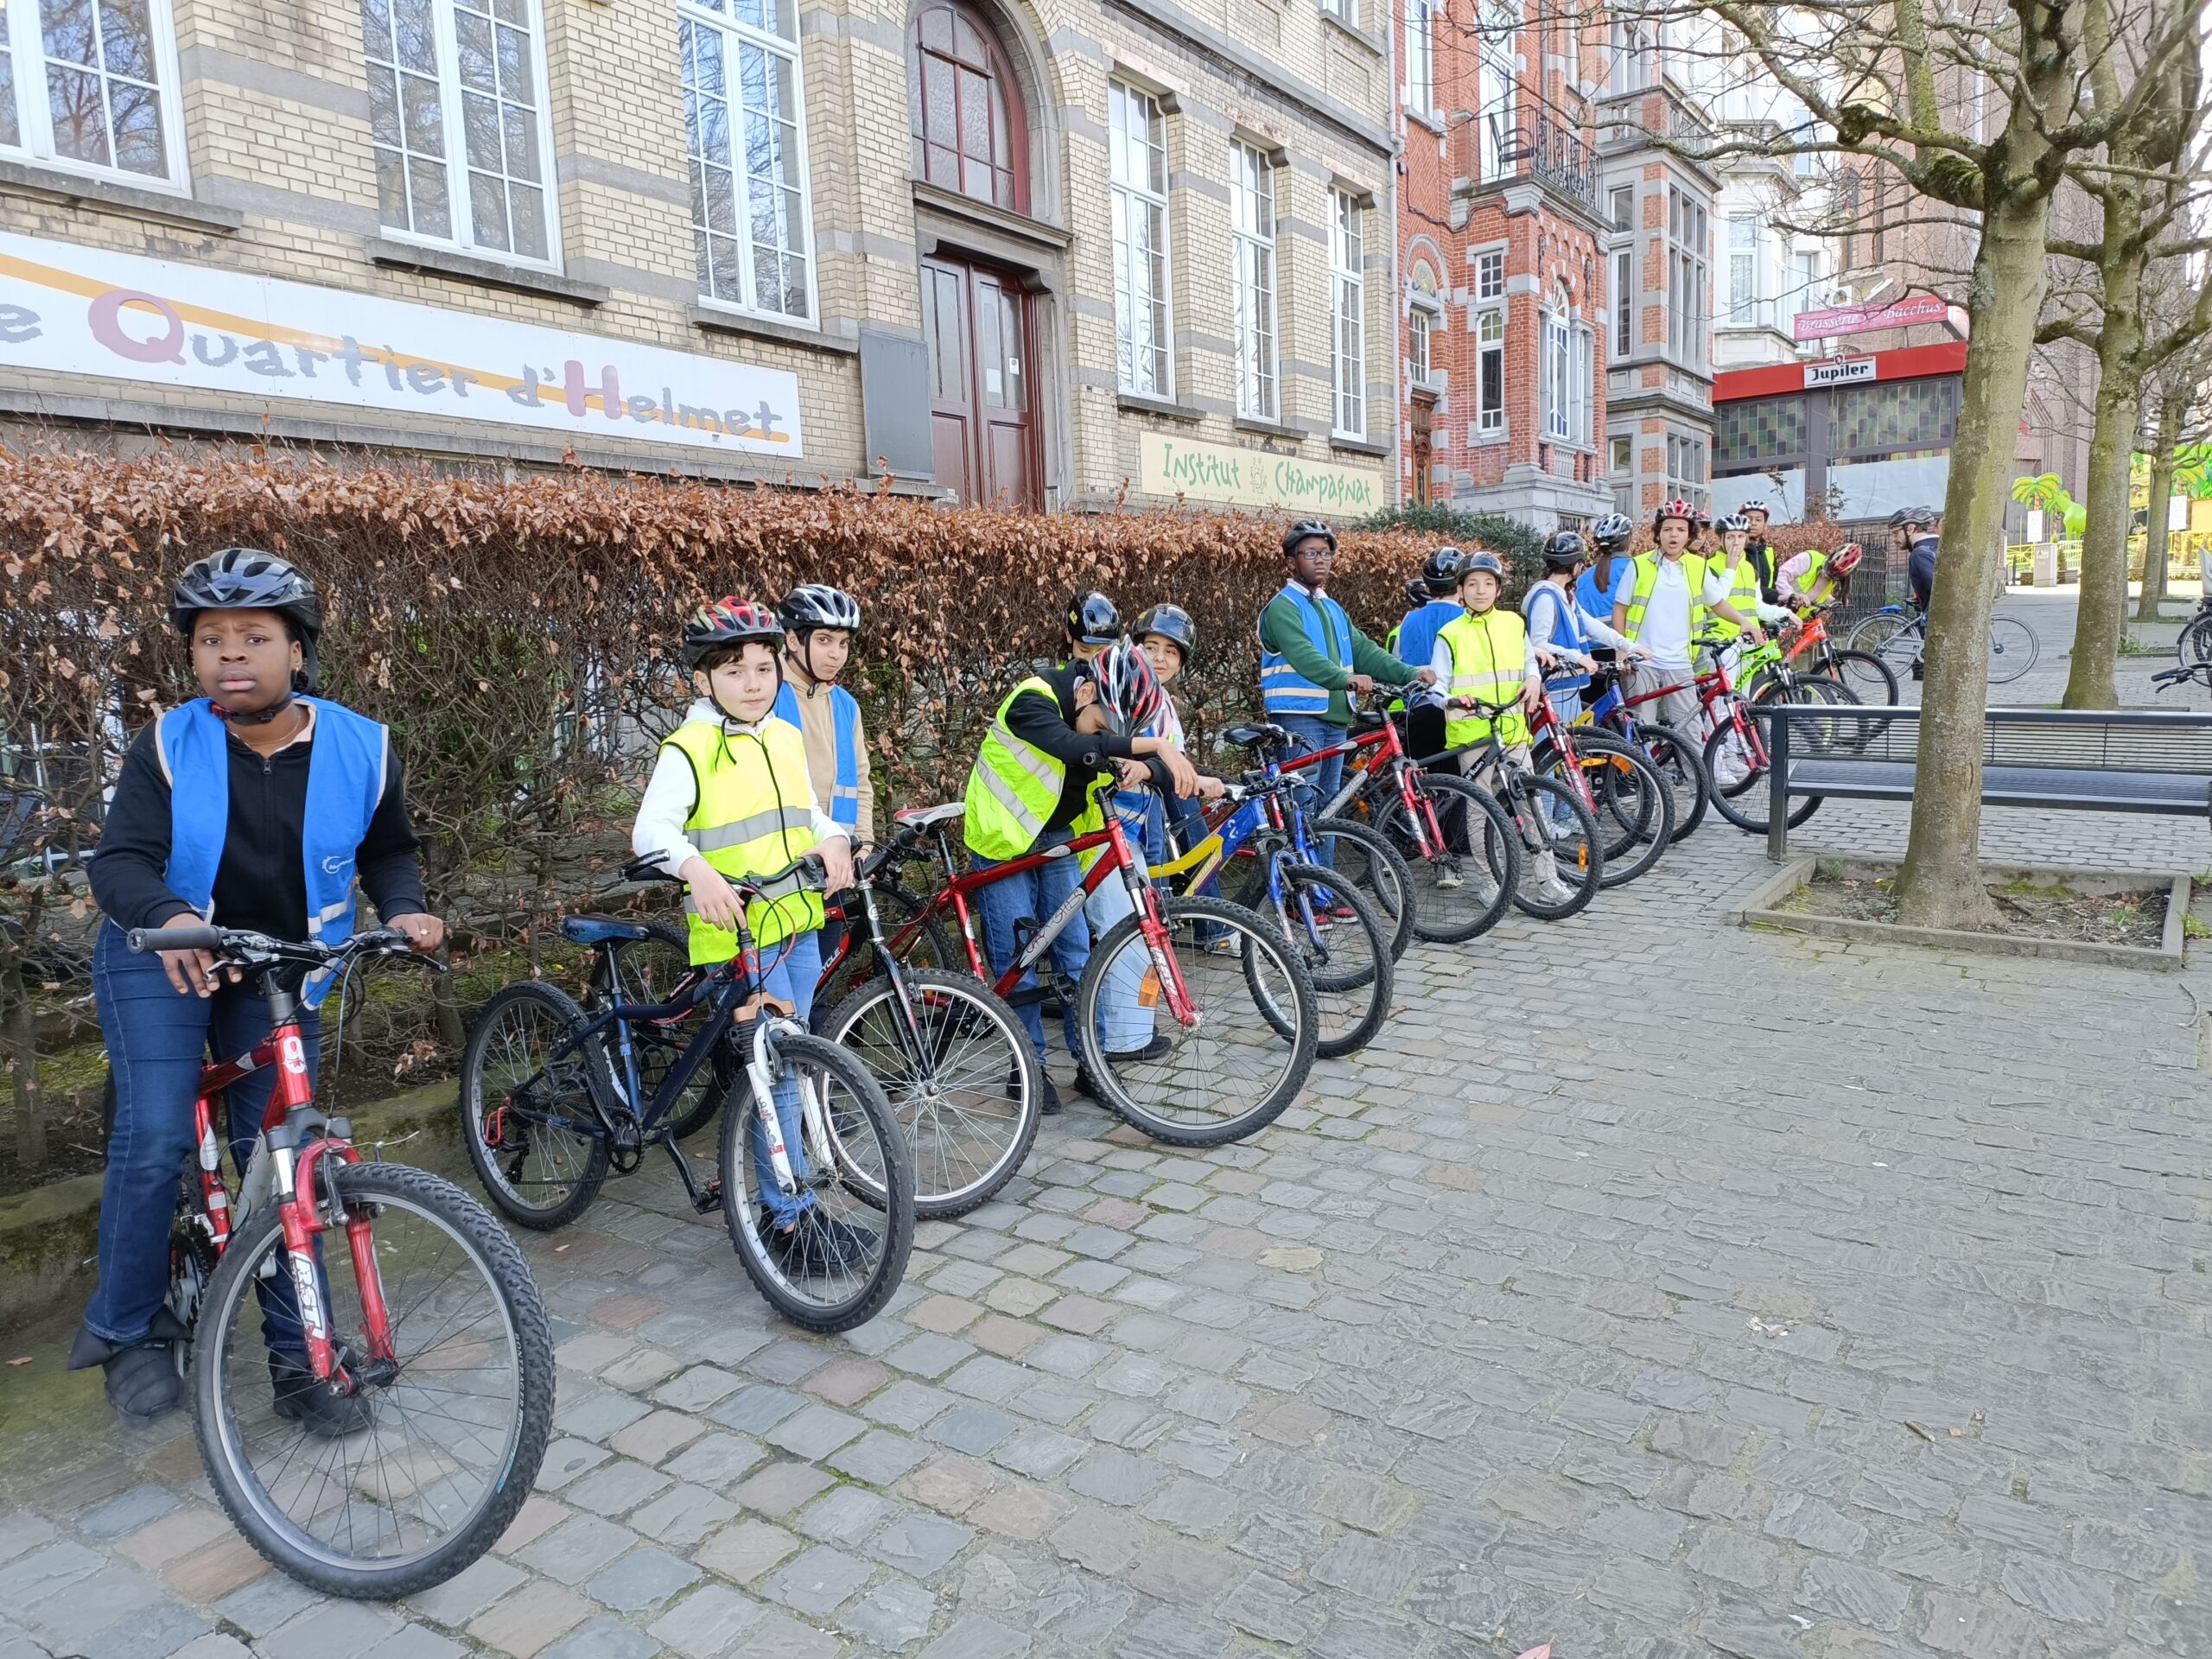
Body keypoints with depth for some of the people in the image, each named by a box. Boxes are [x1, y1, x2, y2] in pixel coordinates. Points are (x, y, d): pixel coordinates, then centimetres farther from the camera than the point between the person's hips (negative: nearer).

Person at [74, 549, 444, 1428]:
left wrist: (403, 910, -17)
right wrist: (170, 918, -46)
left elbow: (388, 851, 3)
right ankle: (129, 1333, 10)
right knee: (155, 1140, -15)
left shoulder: (360, 747, -12)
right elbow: (120, 860, -24)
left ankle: (298, 1361, 13)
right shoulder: (169, 746, -16)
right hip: (162, 955, -1)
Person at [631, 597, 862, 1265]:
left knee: (787, 1065, 14)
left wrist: (833, 840, -1)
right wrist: (697, 870, -37)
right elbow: (652, 828, -18)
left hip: (800, 923, 7)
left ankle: (771, 1190, 28)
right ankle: (790, 1219, 5)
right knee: (774, 1071, -5)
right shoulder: (689, 749, -9)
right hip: (741, 933, -7)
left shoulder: (785, 738, 13)